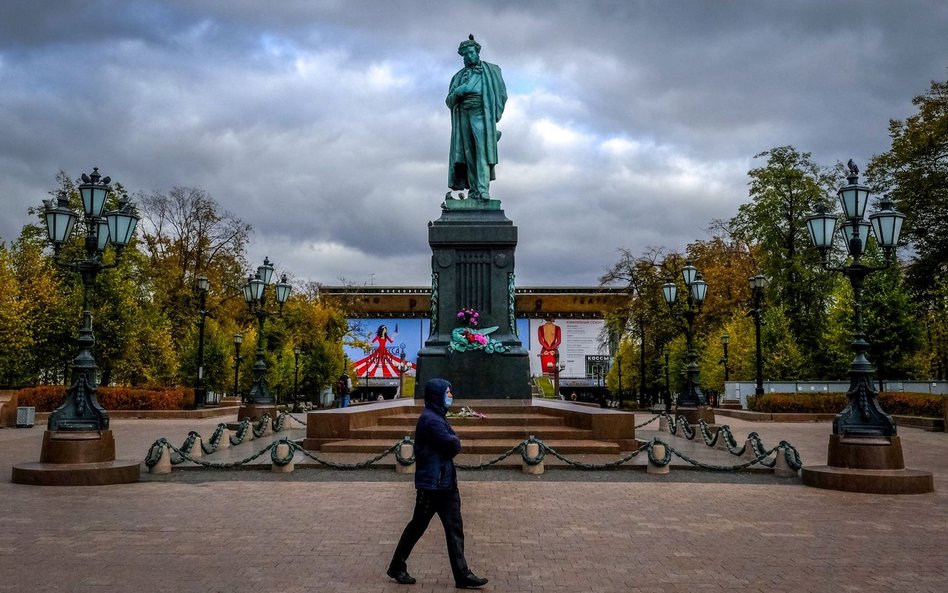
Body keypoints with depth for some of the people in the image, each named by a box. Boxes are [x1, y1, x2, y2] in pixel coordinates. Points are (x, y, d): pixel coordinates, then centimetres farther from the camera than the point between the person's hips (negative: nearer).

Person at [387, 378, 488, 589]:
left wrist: (452, 443, -5)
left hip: (446, 482, 9)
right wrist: (455, 442, 0)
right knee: (417, 526, 5)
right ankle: (397, 568, 21)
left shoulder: (438, 417, 14)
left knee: (455, 528, 5)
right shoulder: (430, 419, -18)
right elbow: (454, 446, -20)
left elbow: (453, 445, 15)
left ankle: (462, 575, 7)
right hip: (431, 483, -9)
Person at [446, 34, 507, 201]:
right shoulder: (459, 76, 24)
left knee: (482, 150, -18)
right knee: (469, 154, -4)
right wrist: (457, 92, -7)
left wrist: (494, 115, -6)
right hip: (463, 115, 4)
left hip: (481, 113, -4)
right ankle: (473, 190, -6)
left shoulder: (490, 70, 16)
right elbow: (449, 100, 16)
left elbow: (501, 93, 8)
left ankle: (483, 189, -28)